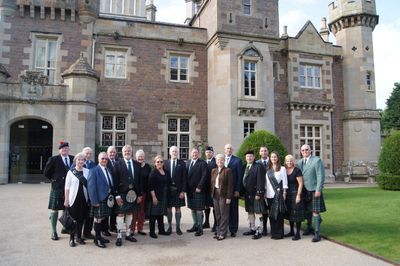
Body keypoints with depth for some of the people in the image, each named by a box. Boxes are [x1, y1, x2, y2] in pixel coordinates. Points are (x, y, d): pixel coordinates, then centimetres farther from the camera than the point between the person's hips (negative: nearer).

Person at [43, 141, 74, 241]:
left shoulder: (73, 159, 3)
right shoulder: (53, 159, -6)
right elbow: (46, 172, 2)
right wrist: (54, 179, 0)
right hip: (57, 188, -3)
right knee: (55, 209, 5)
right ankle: (54, 231, 15)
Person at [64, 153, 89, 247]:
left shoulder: (87, 171, 3)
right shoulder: (71, 172, -3)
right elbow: (67, 187, -1)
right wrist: (66, 200, -4)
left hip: (84, 199, 2)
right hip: (73, 199, -2)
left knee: (81, 219, 10)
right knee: (73, 219, 2)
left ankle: (79, 237, 25)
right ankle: (72, 238, 16)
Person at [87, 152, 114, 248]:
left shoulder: (108, 170, 11)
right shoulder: (94, 171, -12)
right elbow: (91, 187, -15)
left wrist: (112, 196, 5)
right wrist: (94, 201, -18)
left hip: (107, 198, 7)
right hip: (99, 199, -7)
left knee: (102, 218, 14)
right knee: (98, 219, 3)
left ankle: (99, 236, 27)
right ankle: (97, 239, 17)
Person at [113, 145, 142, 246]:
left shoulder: (137, 164, 7)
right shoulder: (118, 164, -4)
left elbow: (139, 180, 7)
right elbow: (115, 180, -8)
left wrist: (140, 194, 4)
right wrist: (117, 195, -13)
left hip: (133, 193, 4)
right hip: (122, 193, -4)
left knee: (129, 213, 14)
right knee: (120, 214, 0)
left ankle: (128, 234, 26)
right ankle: (119, 236, 9)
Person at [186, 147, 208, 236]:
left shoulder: (202, 163, -7)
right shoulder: (188, 163, 12)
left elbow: (204, 176, -12)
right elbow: (186, 175, 12)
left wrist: (199, 187, -16)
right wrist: (186, 188, 4)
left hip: (198, 190, -6)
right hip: (190, 190, 6)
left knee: (199, 210, -1)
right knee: (192, 209, 14)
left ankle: (200, 228, 8)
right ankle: (195, 225, 27)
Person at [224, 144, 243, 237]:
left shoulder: (237, 160, -2)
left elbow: (240, 176, -5)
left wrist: (237, 190, -10)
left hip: (233, 190, -3)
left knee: (233, 210, 6)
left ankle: (233, 230, 16)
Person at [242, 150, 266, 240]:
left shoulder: (258, 166, -10)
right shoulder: (245, 167, 13)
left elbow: (260, 181, -16)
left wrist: (258, 193, -20)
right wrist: (243, 192, 10)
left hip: (255, 194, -8)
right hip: (247, 194, 8)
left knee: (258, 212, -1)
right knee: (250, 212, 16)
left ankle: (259, 231, 6)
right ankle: (252, 229, 29)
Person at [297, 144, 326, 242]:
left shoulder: (317, 160, -7)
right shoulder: (299, 162, 9)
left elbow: (321, 176, -11)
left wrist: (318, 190, -16)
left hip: (314, 190, -5)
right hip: (304, 190, 5)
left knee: (315, 211, -4)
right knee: (307, 210, 16)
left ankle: (317, 233, 3)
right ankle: (309, 227, 34)